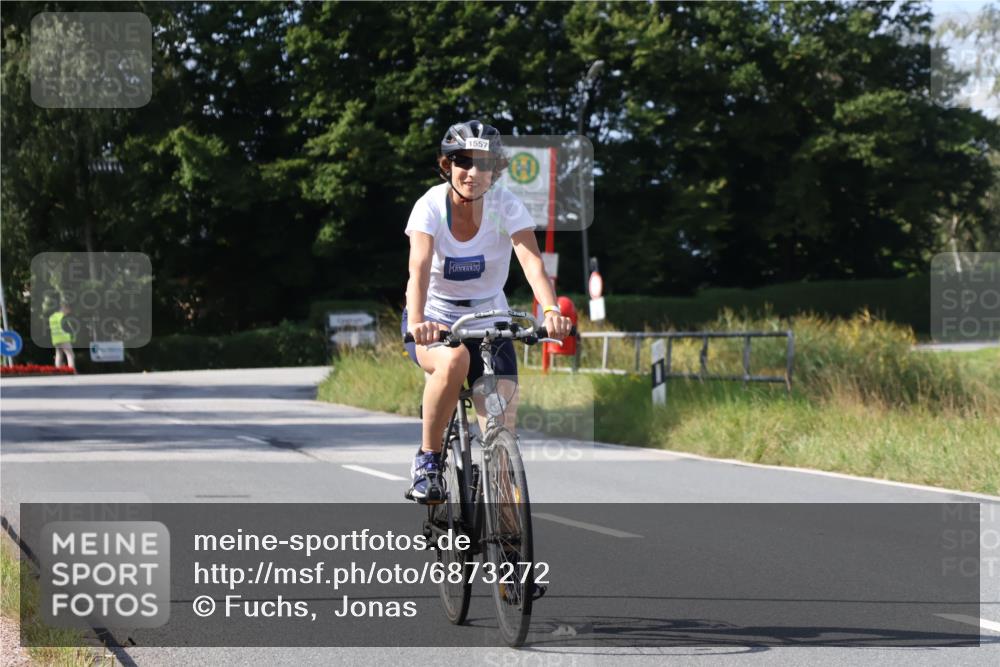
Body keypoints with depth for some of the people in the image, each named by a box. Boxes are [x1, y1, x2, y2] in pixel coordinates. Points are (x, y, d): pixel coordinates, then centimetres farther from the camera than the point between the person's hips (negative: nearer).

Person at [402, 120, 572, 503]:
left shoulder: (507, 206, -12)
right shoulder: (431, 206, -16)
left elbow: (532, 261, -27)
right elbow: (419, 267, -30)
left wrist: (551, 310, -46)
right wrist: (416, 322, -49)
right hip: (435, 321, -2)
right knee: (454, 360, -37)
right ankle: (427, 459, -17)